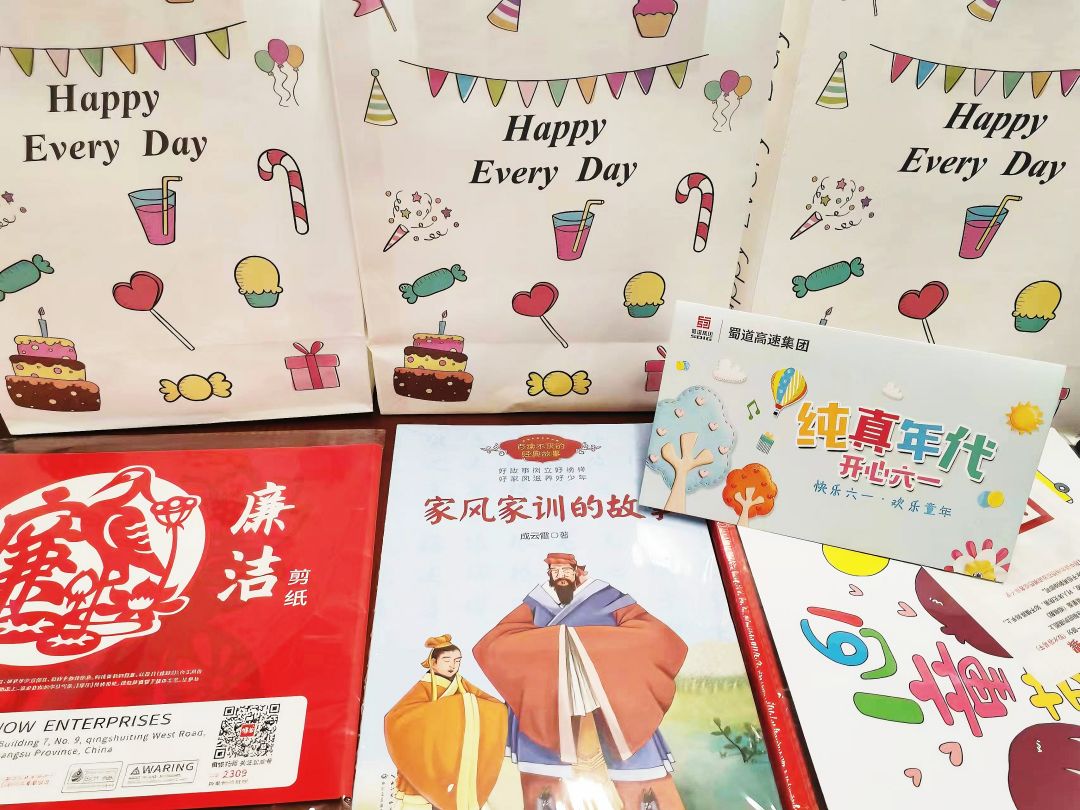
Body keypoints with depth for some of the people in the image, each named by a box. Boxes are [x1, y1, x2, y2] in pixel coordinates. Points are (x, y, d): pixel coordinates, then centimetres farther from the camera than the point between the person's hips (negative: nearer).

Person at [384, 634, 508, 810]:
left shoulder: (463, 686, 5)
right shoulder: (424, 688, -8)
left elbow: (498, 708, 4)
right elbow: (394, 718, -23)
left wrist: (470, 704, -16)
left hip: (454, 771, 4)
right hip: (423, 767, -4)